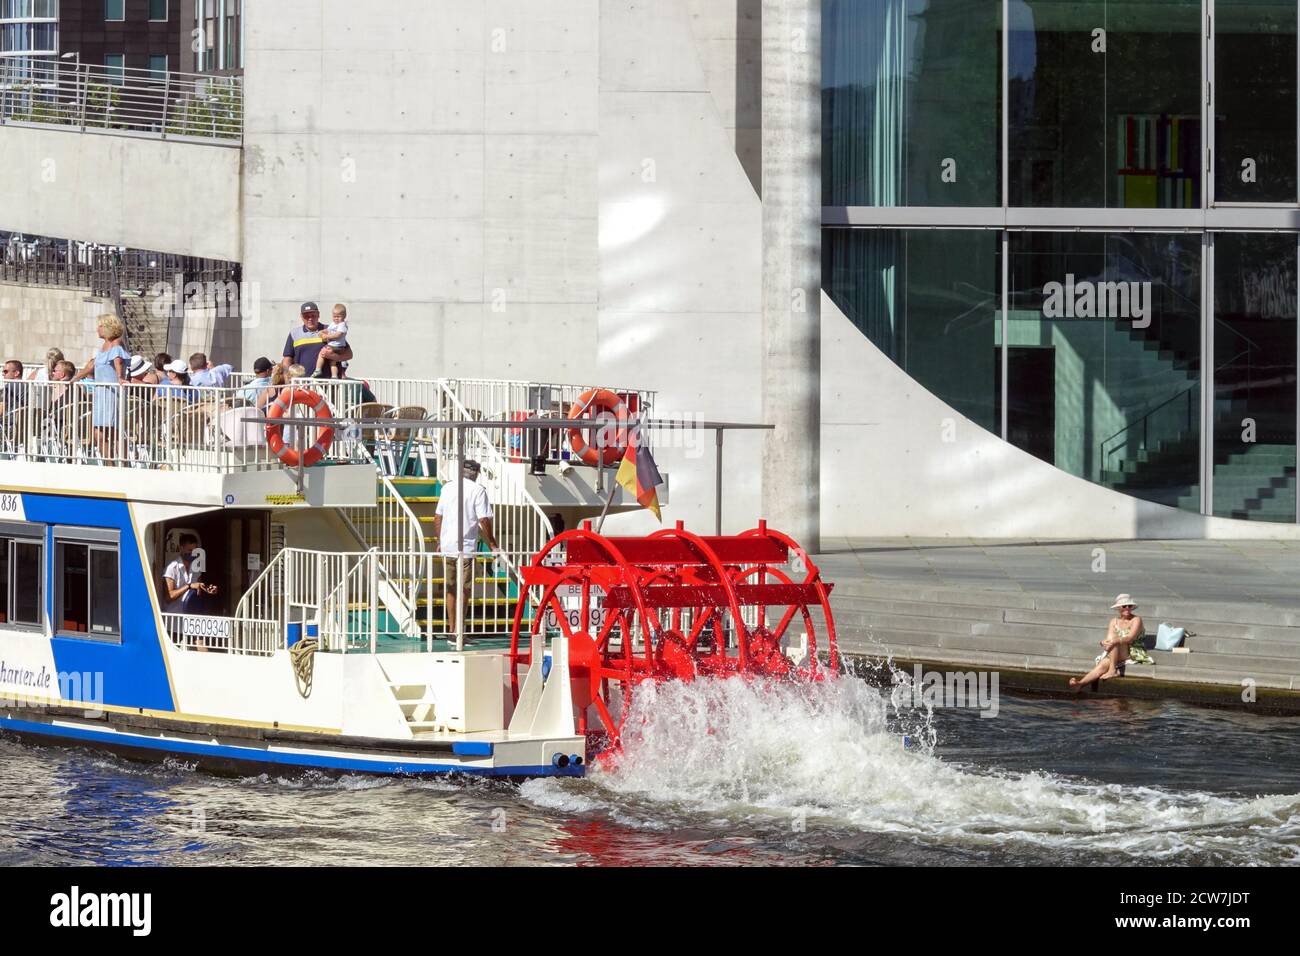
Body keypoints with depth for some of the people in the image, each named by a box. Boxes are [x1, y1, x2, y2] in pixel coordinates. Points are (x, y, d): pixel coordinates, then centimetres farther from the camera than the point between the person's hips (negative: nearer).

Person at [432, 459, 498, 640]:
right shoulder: (478, 490, -6)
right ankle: (458, 631, -4)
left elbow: (437, 517, 13)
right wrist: (492, 545, -4)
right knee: (464, 590, -1)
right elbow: (484, 521, -11)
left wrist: (439, 541, 23)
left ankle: (451, 628, 20)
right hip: (466, 547, -5)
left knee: (450, 589, 14)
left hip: (447, 547, 5)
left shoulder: (447, 488, 9)